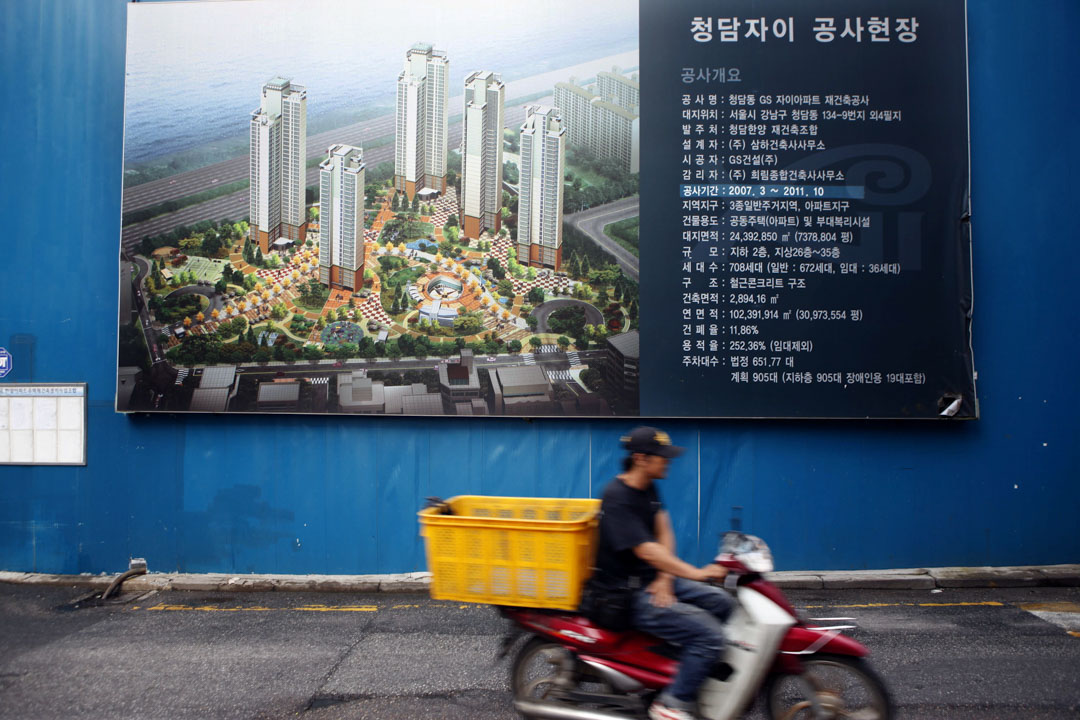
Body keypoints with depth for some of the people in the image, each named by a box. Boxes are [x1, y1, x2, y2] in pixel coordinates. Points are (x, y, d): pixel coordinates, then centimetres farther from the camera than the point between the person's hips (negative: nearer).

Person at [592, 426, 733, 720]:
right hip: (628, 593, -9)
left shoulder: (648, 488, 7)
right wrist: (696, 573, -29)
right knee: (709, 635, -18)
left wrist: (664, 578, -8)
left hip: (652, 580, 9)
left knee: (722, 602, 5)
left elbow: (664, 532, 7)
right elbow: (646, 551, -28)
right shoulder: (618, 498, -22)